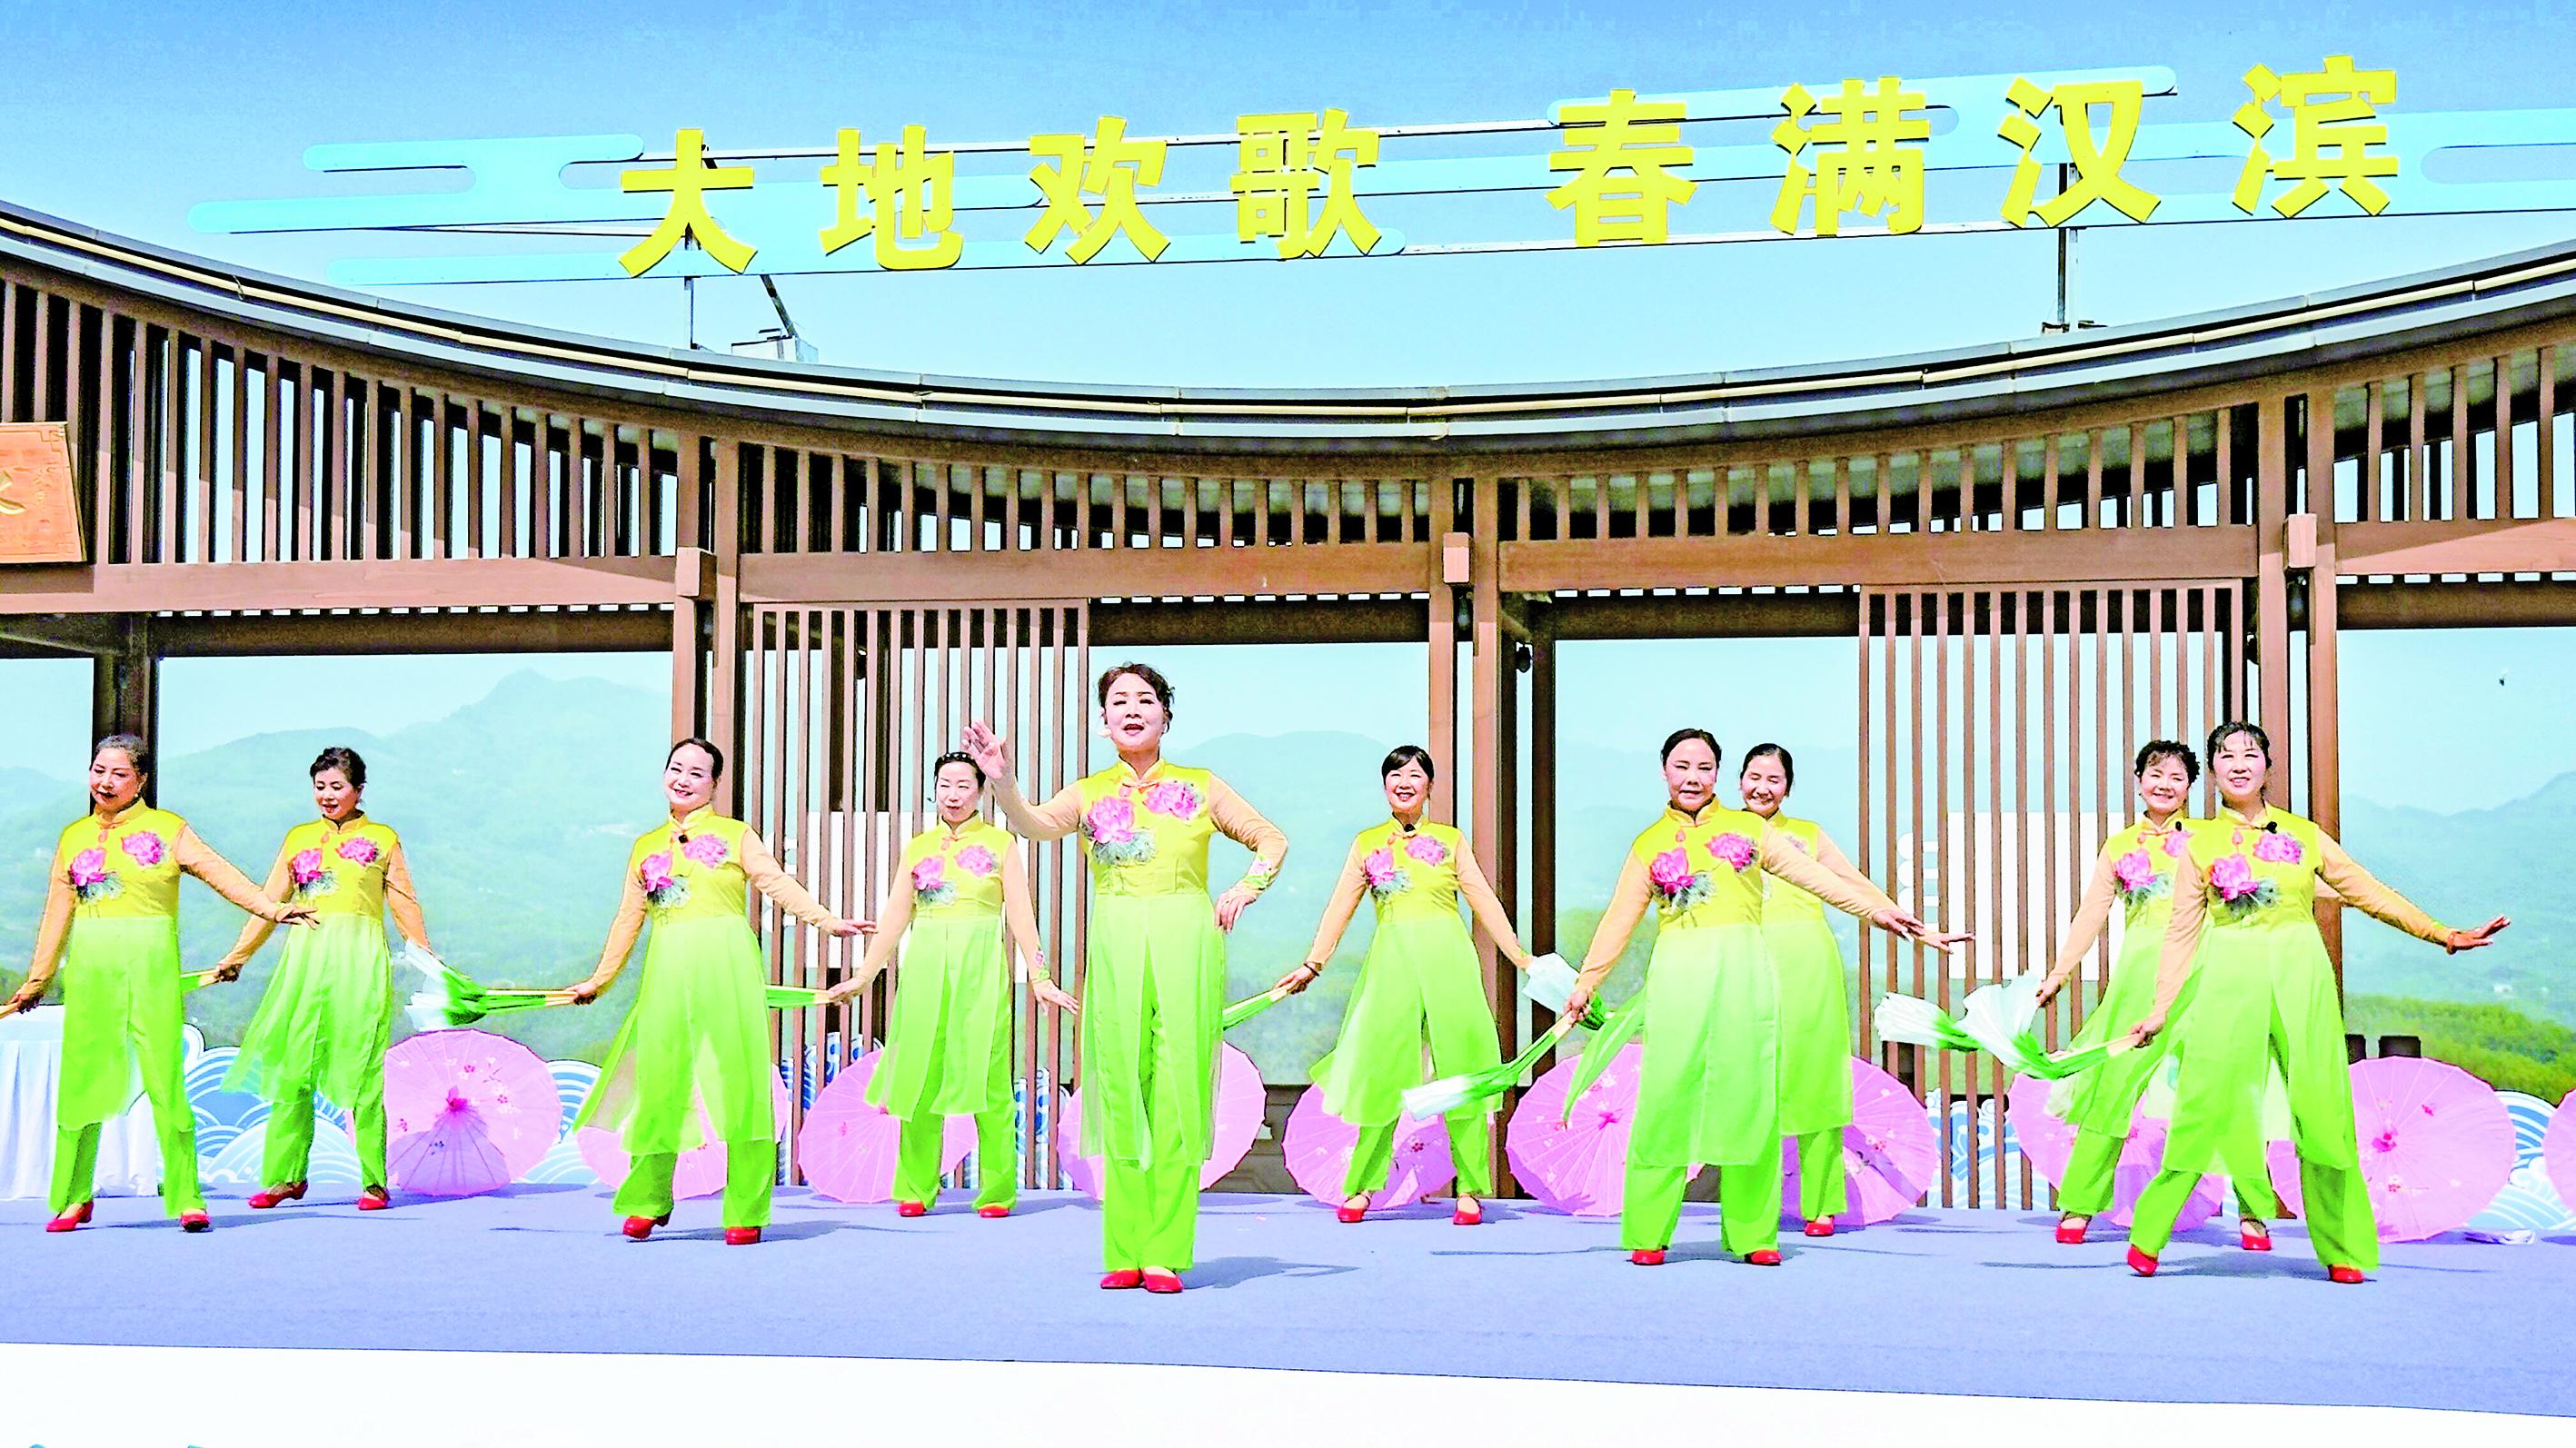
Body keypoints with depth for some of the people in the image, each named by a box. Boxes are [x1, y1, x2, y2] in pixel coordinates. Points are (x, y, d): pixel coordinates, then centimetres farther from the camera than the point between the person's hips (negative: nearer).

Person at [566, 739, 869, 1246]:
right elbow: (628, 920, 21)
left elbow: (777, 883, 1)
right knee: (660, 1082, 1)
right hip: (668, 973, 3)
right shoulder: (645, 847, 18)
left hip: (727, 967, -3)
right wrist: (598, 981, 21)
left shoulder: (735, 834, 10)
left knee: (739, 1081, -5)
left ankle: (746, 1211, -2)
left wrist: (827, 921, -12)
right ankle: (648, 1201, 15)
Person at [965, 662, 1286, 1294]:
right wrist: (1002, 781, -29)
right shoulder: (1089, 794, 10)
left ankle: (1165, 1254, -1)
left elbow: (1271, 840, 20)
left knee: (1177, 1091, -4)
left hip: (1186, 940, -1)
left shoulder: (1201, 787, 11)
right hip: (1115, 946, 1)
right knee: (1120, 1090, 0)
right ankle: (1124, 1252, 5)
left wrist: (1245, 889, 3)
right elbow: (1034, 824, -10)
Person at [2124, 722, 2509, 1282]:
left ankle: (2342, 1248, 9)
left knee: (2321, 1109, -2)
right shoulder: (2199, 843, 8)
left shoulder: (2303, 834, 11)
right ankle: (2147, 1238, 5)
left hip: (2301, 970, 2)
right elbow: (2182, 932, 9)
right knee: (2204, 1106, -5)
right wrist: (2159, 1011, 4)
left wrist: (2444, 934, 8)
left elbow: (2367, 891, 13)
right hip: (2230, 977, -1)